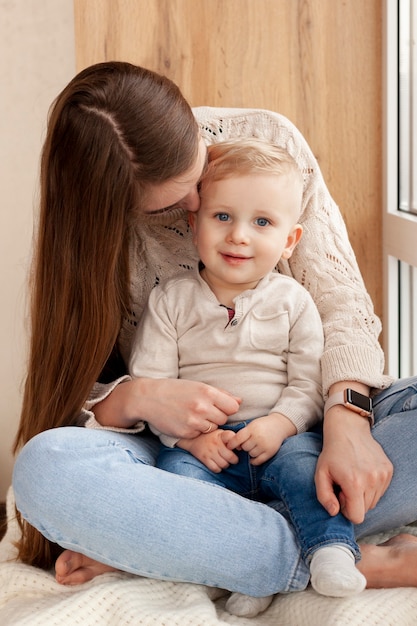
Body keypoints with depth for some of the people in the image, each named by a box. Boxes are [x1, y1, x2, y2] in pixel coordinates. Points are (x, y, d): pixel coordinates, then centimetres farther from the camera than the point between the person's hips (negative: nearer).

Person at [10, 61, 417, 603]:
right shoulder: (88, 229, -7)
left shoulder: (270, 141, -5)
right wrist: (135, 400, -27)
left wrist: (347, 422, -23)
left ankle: (154, 546, -28)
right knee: (44, 467, -33)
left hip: (301, 426, 2)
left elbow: (338, 296, -7)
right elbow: (67, 394, -4)